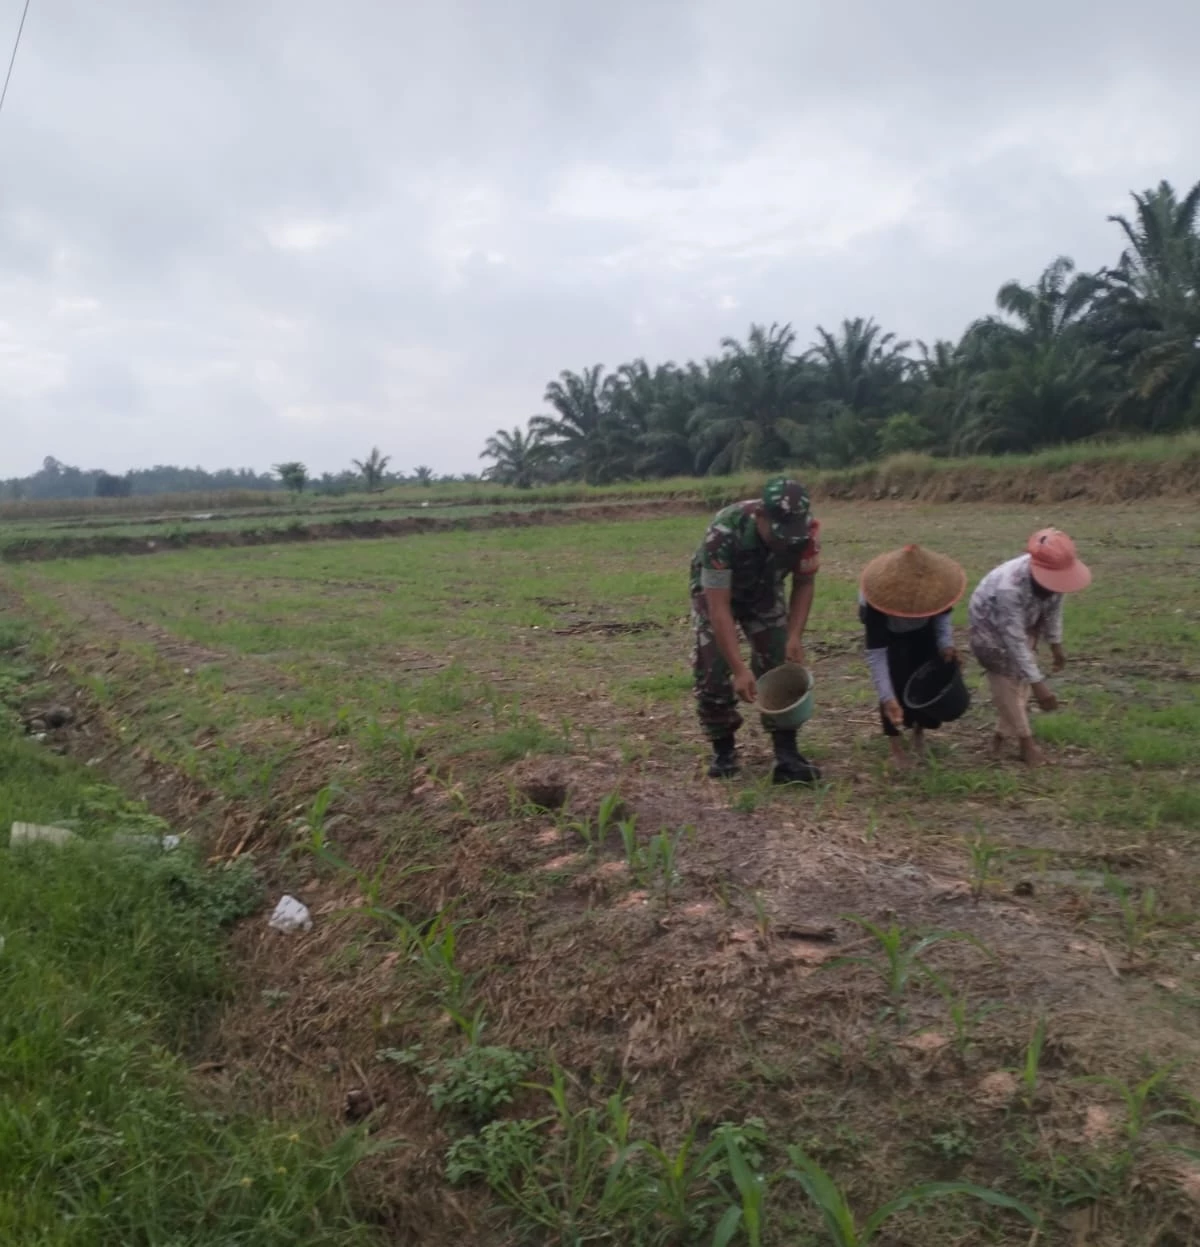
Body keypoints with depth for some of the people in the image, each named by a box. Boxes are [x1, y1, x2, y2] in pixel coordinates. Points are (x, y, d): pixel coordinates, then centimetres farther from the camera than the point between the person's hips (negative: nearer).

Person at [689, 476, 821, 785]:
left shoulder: (807, 530, -30)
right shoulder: (724, 533, -42)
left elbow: (803, 583, -11)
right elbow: (719, 607, -38)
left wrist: (795, 636, -23)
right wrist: (739, 668, -41)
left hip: (765, 592, 3)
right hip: (715, 591, -3)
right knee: (714, 672, -10)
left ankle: (786, 755, -3)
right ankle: (723, 750, 9)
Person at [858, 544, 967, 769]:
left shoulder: (936, 584, -34)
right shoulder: (878, 603, -43)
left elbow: (942, 614, -11)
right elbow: (875, 655, -41)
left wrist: (946, 643, -30)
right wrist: (887, 698, -47)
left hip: (923, 629, 3)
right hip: (888, 633, -3)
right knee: (896, 679, -18)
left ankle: (919, 728, 22)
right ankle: (896, 743, -2)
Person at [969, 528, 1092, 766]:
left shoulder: (1050, 575, -28)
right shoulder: (1009, 588, -46)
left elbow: (1053, 607, -5)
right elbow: (1014, 641, -40)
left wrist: (1056, 644, 5)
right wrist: (1038, 683, -39)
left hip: (1025, 623, 6)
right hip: (992, 629, -6)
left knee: (1022, 679, 12)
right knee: (1007, 684, -3)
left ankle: (1003, 733, 28)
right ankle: (1025, 741, 13)